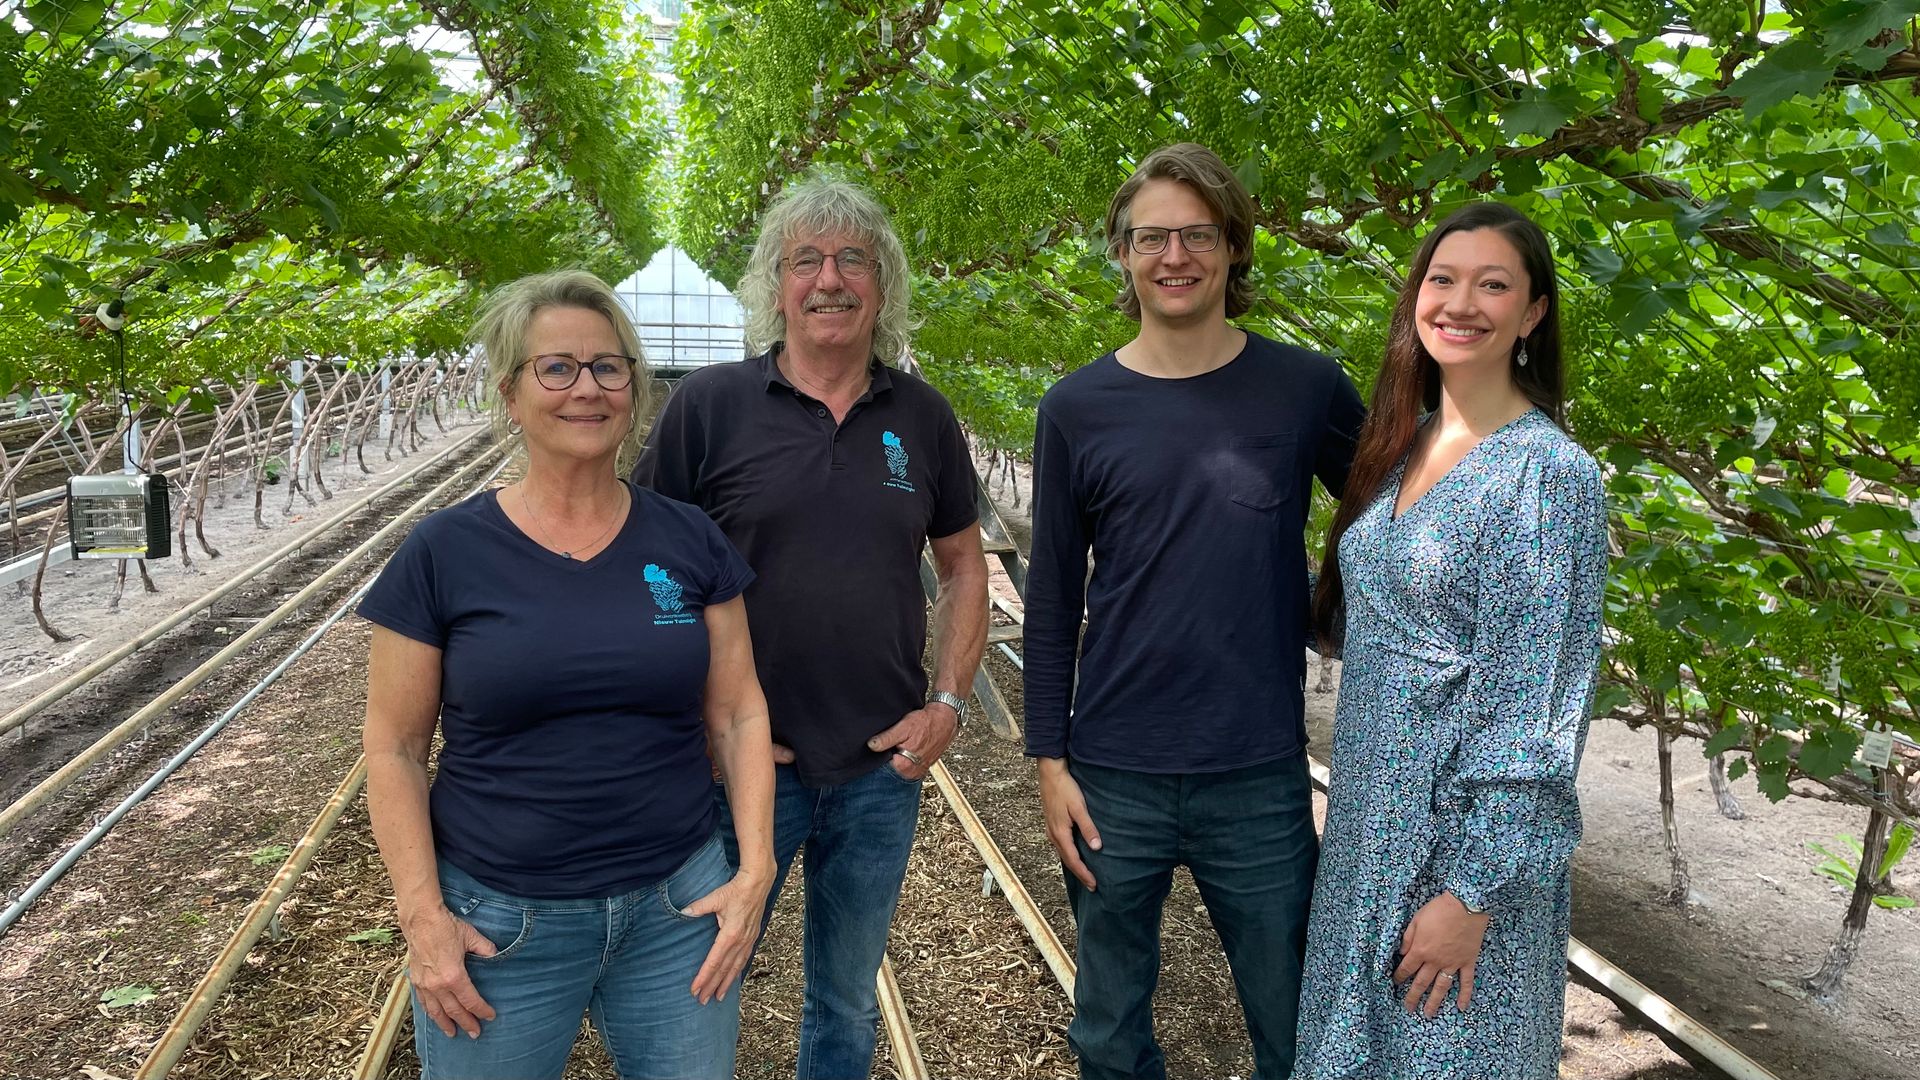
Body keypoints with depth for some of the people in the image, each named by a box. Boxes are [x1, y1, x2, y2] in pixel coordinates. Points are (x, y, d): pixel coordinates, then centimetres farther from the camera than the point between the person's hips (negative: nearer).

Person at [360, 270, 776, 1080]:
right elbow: (394, 748, -2)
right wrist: (423, 917, -8)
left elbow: (737, 714, 3)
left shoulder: (689, 542, 0)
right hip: (496, 924, -1)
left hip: (678, 909, 2)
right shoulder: (443, 553, -6)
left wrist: (756, 867, -6)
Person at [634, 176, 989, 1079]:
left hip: (884, 769, 3)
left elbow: (963, 565, 11)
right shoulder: (708, 405, -7)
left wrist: (948, 702, 0)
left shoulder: (922, 417, 2)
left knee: (848, 1004, 21)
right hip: (742, 761, -2)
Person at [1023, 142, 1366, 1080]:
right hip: (1114, 780, 1)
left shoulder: (1306, 390, -2)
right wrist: (1050, 759, 1)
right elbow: (1052, 601, 3)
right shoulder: (1077, 410, 0)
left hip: (1262, 779, 0)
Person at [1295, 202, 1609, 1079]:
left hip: (1470, 833, -7)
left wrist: (1472, 894, -18)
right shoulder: (1401, 449, 5)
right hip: (1371, 813, 7)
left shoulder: (1550, 472, -17)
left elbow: (1532, 708, -19)